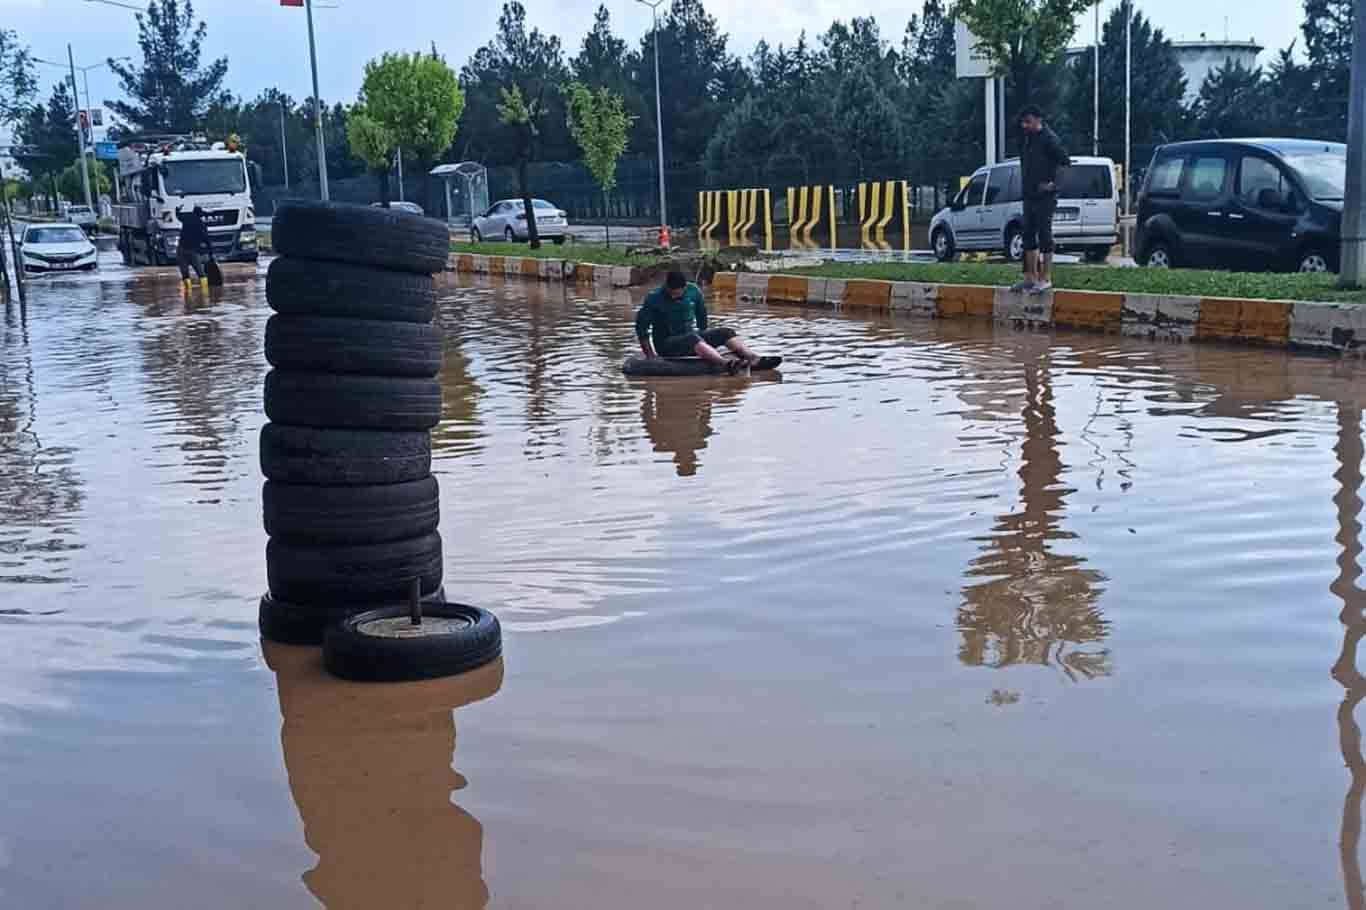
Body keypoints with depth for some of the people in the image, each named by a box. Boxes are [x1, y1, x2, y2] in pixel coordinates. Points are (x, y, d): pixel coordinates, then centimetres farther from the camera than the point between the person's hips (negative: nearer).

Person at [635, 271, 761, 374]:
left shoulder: (694, 291, 2)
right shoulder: (654, 298, -9)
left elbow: (702, 316, 16)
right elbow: (641, 327, -7)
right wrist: (649, 354, -10)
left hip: (691, 337, 6)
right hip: (666, 344, -6)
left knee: (726, 333, -13)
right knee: (693, 338, -37)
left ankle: (752, 359, -38)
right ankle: (725, 364, -62)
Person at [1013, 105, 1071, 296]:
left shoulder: (1049, 139, -12)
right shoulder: (1027, 140, 13)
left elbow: (1065, 162, -15)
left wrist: (1053, 183, -16)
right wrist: (1026, 185, 14)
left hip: (1045, 196, -9)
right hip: (1029, 196, 9)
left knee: (1044, 236, -6)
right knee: (1028, 235, 10)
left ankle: (1045, 279, -3)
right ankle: (1030, 277, 17)